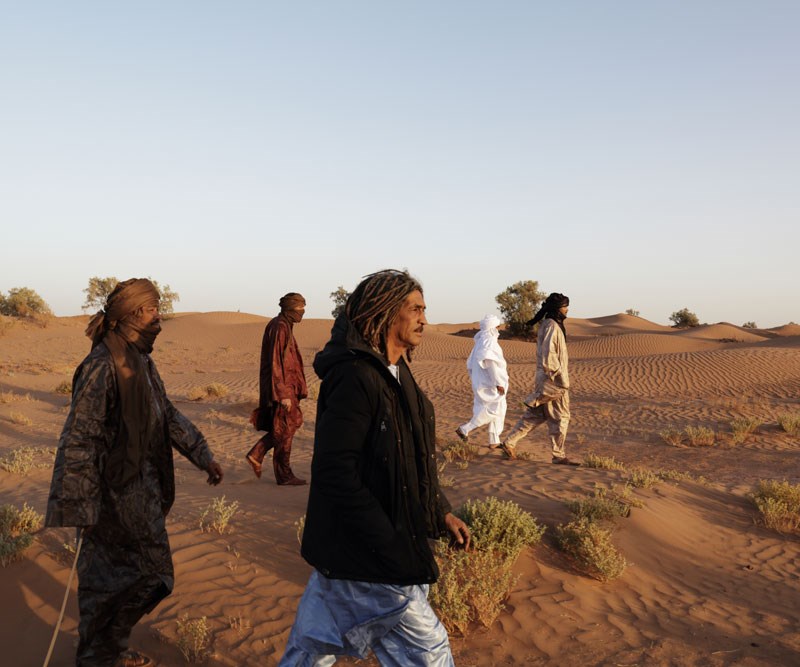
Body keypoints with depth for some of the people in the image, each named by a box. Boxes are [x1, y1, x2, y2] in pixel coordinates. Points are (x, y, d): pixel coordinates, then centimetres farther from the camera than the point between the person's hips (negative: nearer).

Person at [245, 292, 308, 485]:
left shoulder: (283, 326, 11)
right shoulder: (280, 328, -19)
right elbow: (276, 363, -23)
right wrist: (283, 395, -23)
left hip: (285, 385, 10)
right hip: (282, 386, -10)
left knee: (292, 423, 16)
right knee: (284, 430, 1)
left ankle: (257, 454, 16)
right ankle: (284, 475, 12)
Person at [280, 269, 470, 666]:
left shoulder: (395, 374, 10)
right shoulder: (355, 377, -22)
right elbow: (335, 473, -26)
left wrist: (440, 513, 8)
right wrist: (391, 547, -24)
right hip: (366, 557, -9)